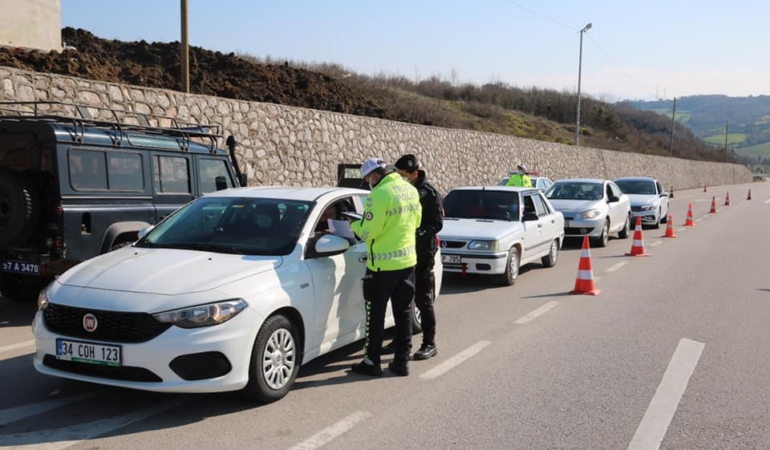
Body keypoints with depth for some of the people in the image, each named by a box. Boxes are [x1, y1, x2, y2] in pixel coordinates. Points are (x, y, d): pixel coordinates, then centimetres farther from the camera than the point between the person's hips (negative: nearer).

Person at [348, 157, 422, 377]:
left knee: (375, 314, 5)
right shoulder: (411, 190, 5)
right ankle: (402, 361, 19)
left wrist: (354, 225, 1)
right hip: (408, 260, 7)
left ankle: (372, 362, 12)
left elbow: (369, 232, -18)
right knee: (403, 312, 13)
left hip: (383, 264, -7)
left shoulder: (379, 195, -20)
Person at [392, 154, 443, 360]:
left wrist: (416, 234, -24)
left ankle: (429, 344, 8)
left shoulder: (429, 194, -9)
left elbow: (437, 224, -13)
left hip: (422, 253, -6)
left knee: (423, 300, -1)